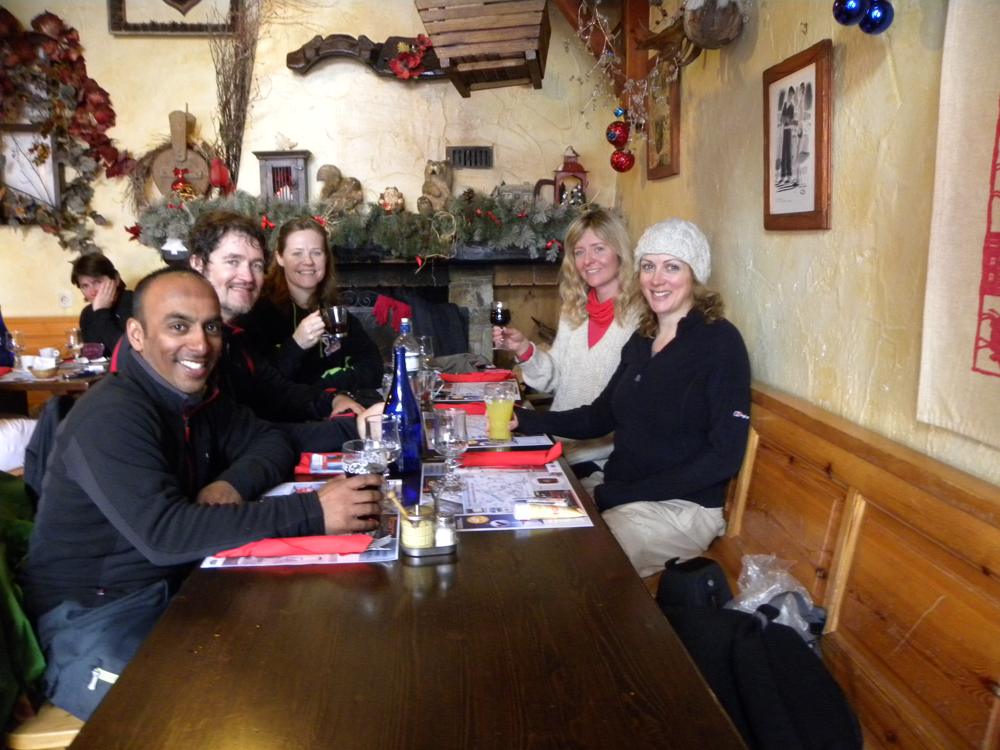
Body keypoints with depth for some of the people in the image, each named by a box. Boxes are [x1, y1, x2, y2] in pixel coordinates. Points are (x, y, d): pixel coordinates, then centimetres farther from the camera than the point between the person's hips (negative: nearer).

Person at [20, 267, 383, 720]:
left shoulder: (197, 397, 6)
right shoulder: (110, 416, -20)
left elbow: (272, 442, 13)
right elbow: (163, 533, -31)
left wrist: (233, 483, -11)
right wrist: (311, 512, -34)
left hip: (177, 592, 8)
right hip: (93, 618, -8)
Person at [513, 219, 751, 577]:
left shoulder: (720, 341, -12)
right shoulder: (642, 339, 10)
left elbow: (724, 455, -15)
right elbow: (600, 416, 14)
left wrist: (619, 494, -18)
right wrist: (526, 420, -2)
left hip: (681, 507, -6)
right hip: (616, 488, 7)